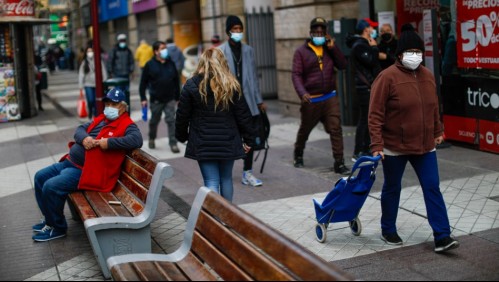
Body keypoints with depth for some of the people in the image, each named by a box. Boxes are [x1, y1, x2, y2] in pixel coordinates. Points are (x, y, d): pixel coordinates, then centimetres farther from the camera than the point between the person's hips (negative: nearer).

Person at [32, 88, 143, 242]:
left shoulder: (127, 125, -9)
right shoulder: (100, 119, 16)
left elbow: (137, 140, -28)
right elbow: (80, 129, 14)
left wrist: (109, 142, -28)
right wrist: (84, 138, -10)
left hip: (84, 171, -10)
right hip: (69, 162, 10)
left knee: (50, 187, -21)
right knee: (40, 177, 13)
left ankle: (57, 228, -2)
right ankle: (50, 219, 25)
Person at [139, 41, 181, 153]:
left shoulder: (171, 64, 6)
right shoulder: (150, 65, -3)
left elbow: (176, 81, 12)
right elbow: (143, 83, -1)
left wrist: (177, 97, 11)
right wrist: (143, 98, -5)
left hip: (170, 99, 1)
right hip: (156, 100, -1)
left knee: (171, 120, -5)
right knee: (154, 121, 13)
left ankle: (173, 143, -2)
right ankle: (151, 139, 36)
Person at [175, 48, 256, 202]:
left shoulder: (191, 85, -6)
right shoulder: (232, 85, -2)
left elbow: (182, 116, -1)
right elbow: (243, 115, 0)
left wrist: (182, 136, 15)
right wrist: (248, 139, 9)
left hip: (203, 144, -2)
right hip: (228, 143, 2)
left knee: (211, 182, 0)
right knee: (226, 179, 17)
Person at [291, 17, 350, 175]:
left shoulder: (329, 49, 10)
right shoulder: (301, 51, -2)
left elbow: (343, 65, 0)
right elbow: (296, 75, -10)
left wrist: (333, 48, -8)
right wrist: (302, 93, -25)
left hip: (330, 98, 2)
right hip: (311, 100, -2)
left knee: (336, 129, -8)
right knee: (304, 130, 14)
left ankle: (339, 163, -5)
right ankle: (298, 155, 38)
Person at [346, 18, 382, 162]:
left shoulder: (365, 44, 20)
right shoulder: (359, 46, -12)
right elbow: (371, 61, -23)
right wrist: (374, 47, -10)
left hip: (370, 86, 10)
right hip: (365, 87, -10)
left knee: (369, 119, 13)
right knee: (364, 119, -9)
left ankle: (366, 150, 20)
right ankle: (358, 153, -5)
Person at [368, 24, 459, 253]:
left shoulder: (427, 76, 5)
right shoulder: (388, 77, -15)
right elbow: (375, 114, -16)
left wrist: (437, 132, 22)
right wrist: (377, 144, -21)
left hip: (424, 146, 5)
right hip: (395, 147, -5)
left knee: (432, 188, 0)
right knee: (392, 189, 11)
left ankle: (442, 237, 3)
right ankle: (388, 231, 30)